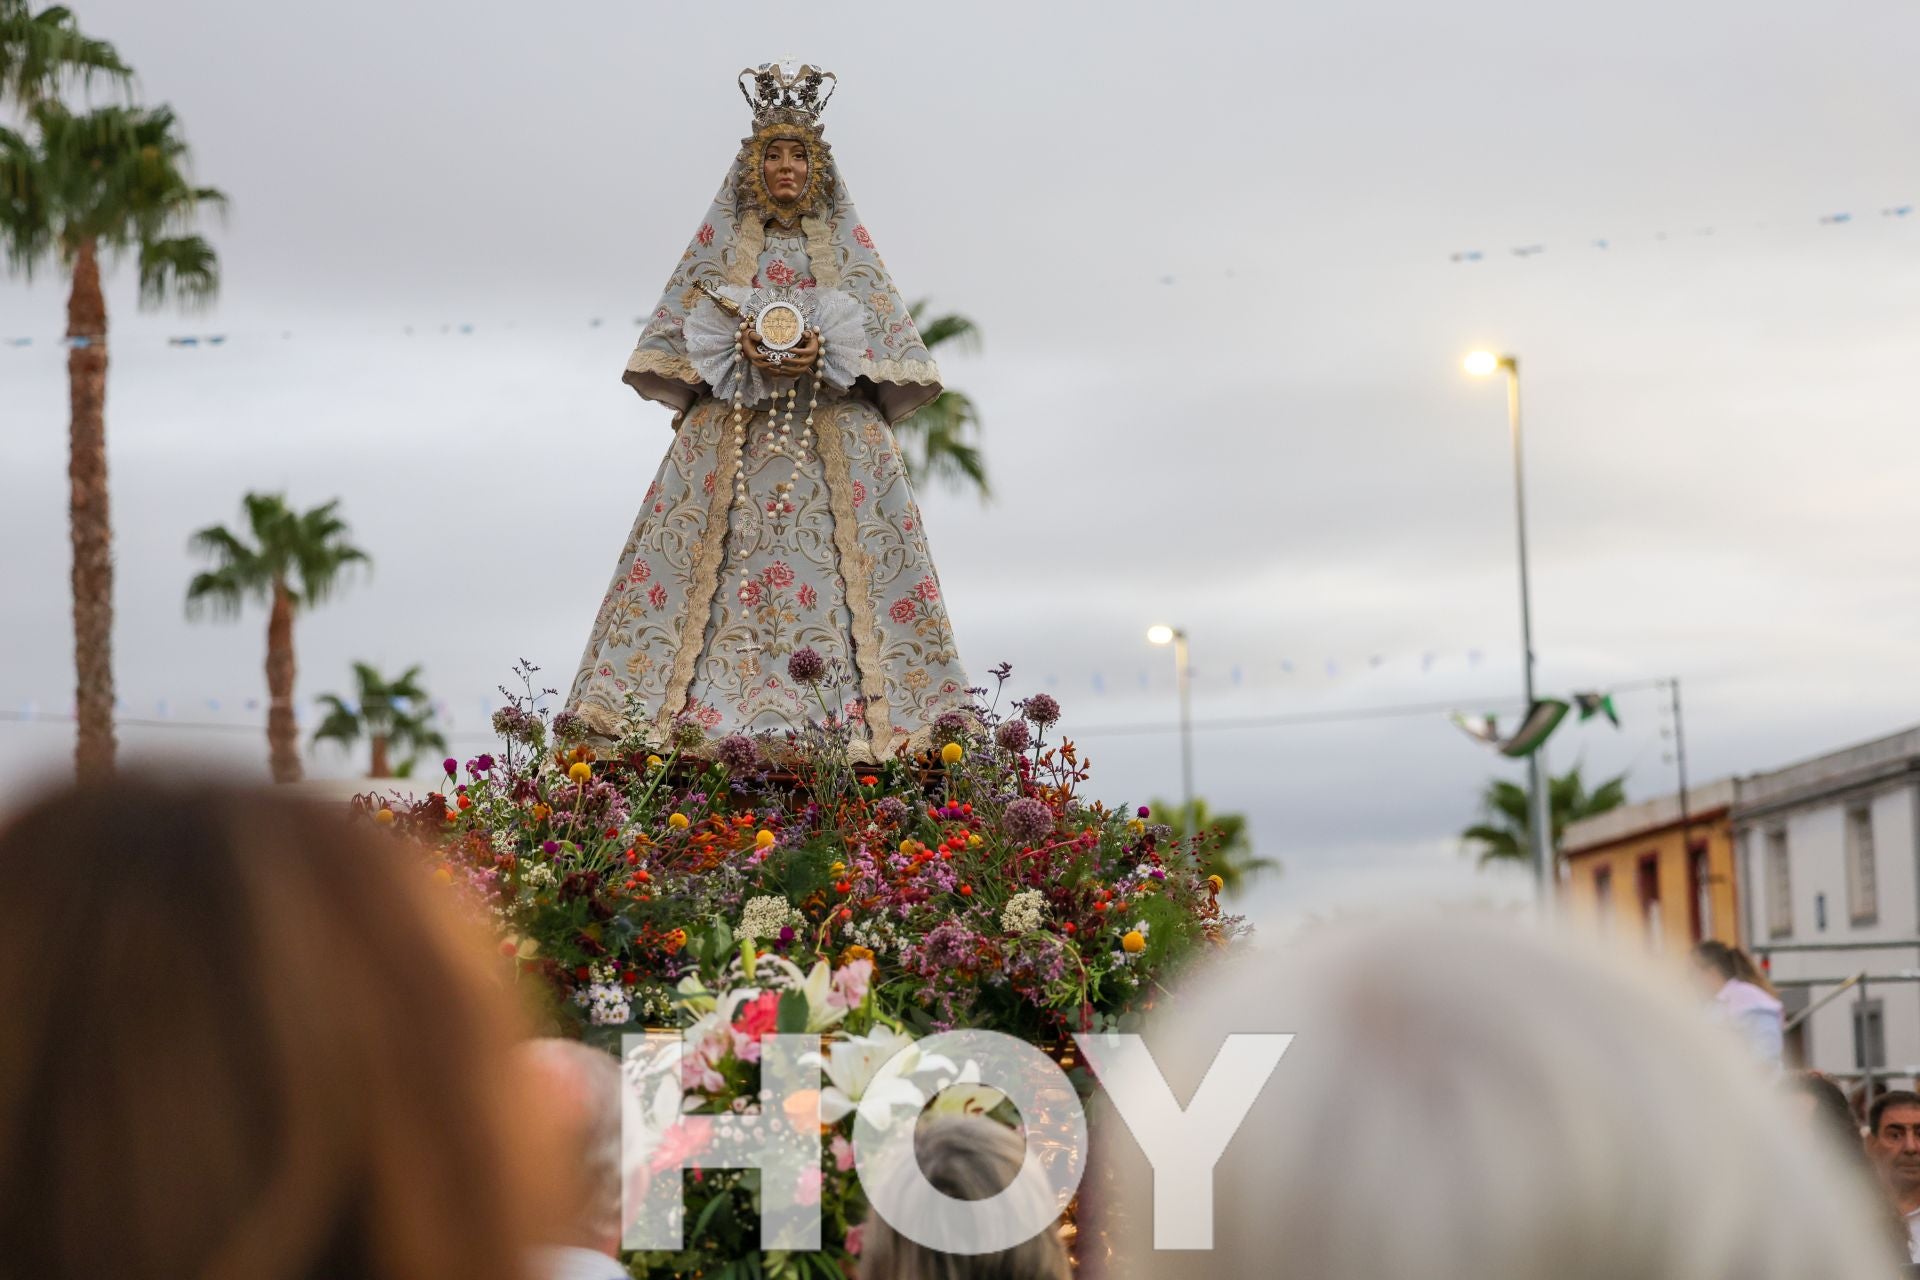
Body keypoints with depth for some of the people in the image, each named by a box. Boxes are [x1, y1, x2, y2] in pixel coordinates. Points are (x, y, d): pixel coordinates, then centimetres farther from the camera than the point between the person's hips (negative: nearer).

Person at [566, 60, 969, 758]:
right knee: (723, 569, -11)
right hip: (732, 434, 0)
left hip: (833, 435, 0)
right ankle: (694, 716, -16)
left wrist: (824, 353, -12)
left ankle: (880, 718, -16)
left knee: (836, 570, -11)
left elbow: (887, 339, 6)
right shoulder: (721, 238, 13)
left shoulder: (846, 241, 13)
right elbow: (676, 335, 7)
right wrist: (741, 350, -11)